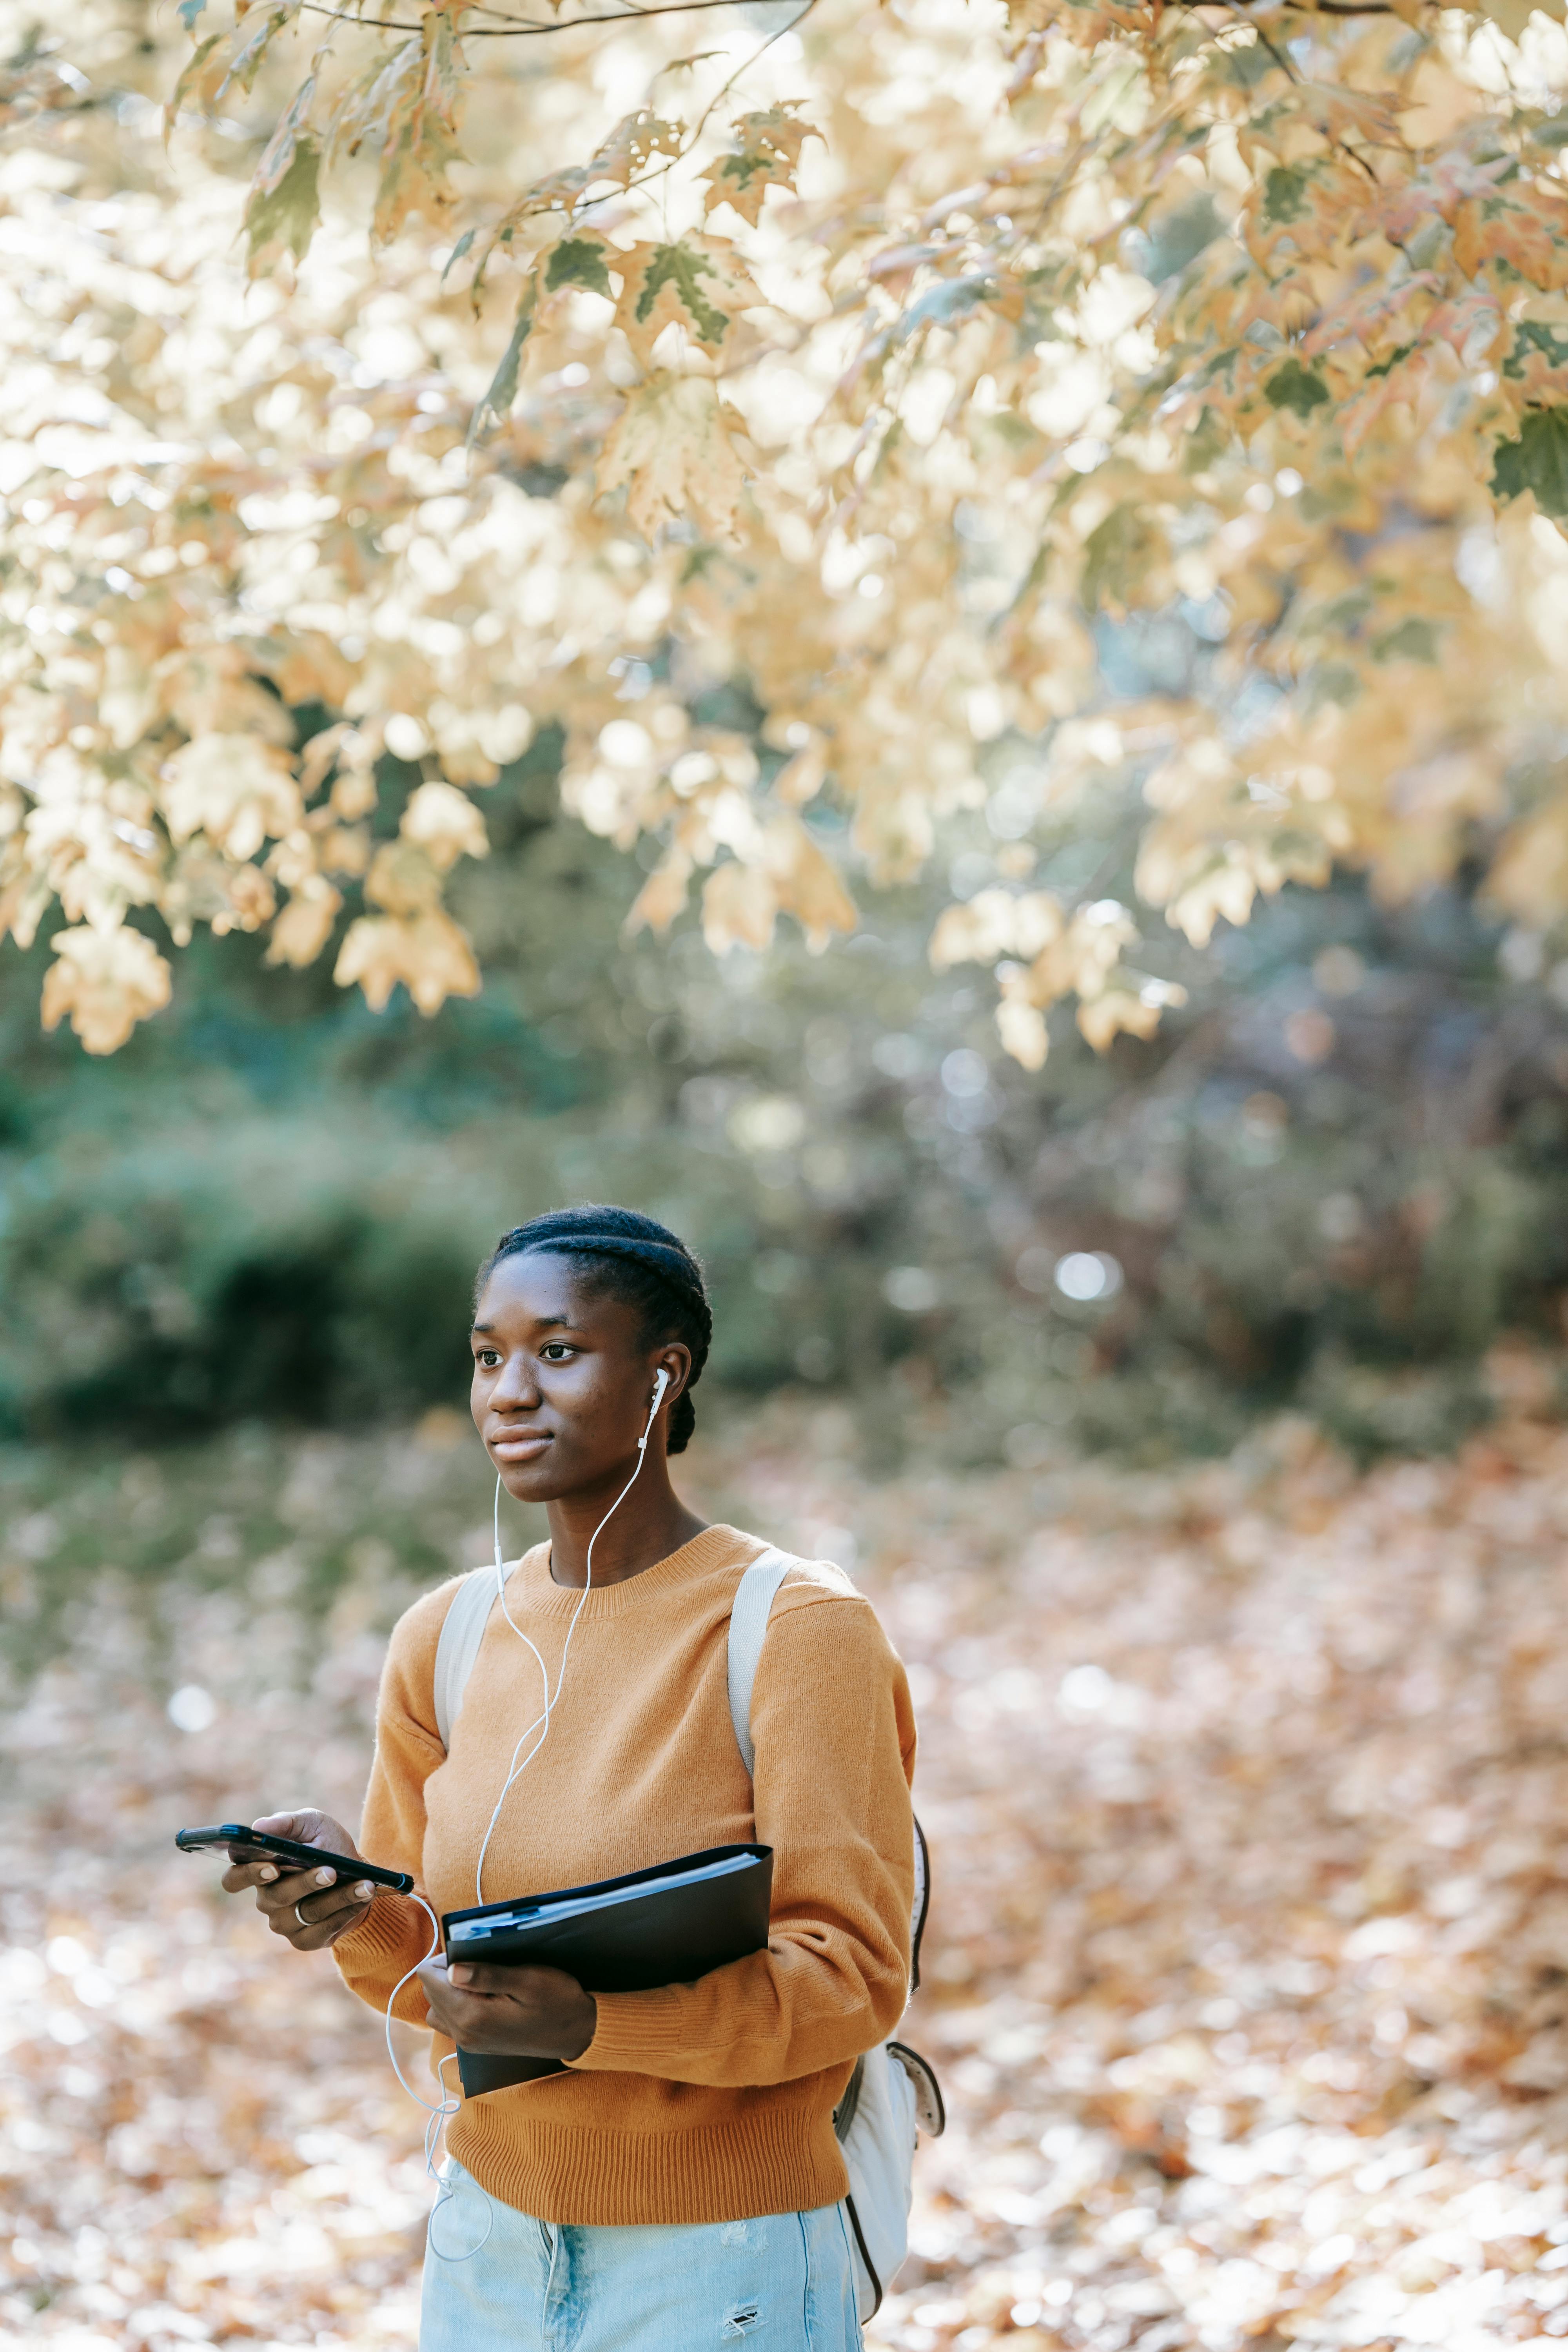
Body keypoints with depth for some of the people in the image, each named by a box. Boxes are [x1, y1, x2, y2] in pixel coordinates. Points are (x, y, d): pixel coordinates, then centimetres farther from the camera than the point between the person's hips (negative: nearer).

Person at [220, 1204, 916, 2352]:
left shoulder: (799, 1631, -13)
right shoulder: (444, 1641, 3)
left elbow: (854, 1974, -16)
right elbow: (430, 1969, 10)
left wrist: (590, 2024, -28)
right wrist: (352, 1905, -12)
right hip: (490, 2246, 5)